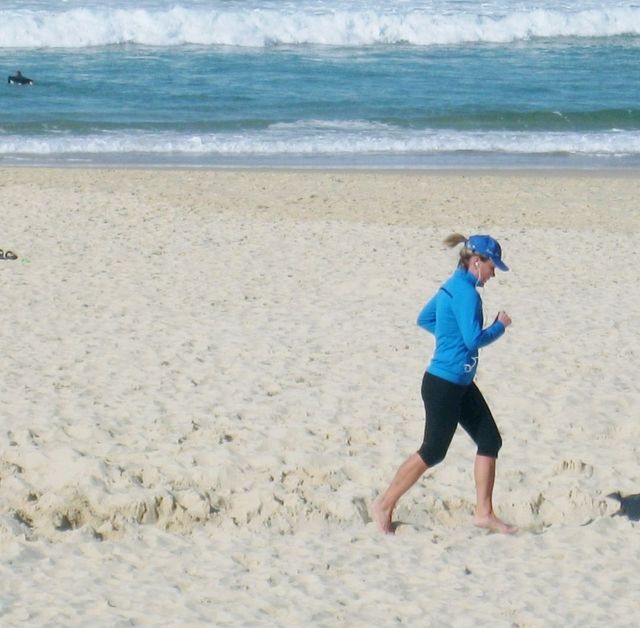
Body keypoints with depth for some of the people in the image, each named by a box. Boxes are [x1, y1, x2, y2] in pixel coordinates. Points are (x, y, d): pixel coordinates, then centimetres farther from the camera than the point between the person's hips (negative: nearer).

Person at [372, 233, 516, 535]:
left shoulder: (452, 286, 10)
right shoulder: (465, 292, -20)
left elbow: (424, 319, 21)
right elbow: (474, 340, -24)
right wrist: (500, 326, -7)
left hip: (460, 384, 10)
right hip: (443, 384, -10)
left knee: (490, 440, 9)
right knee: (433, 451, 1)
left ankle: (484, 513, 14)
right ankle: (384, 506, 12)